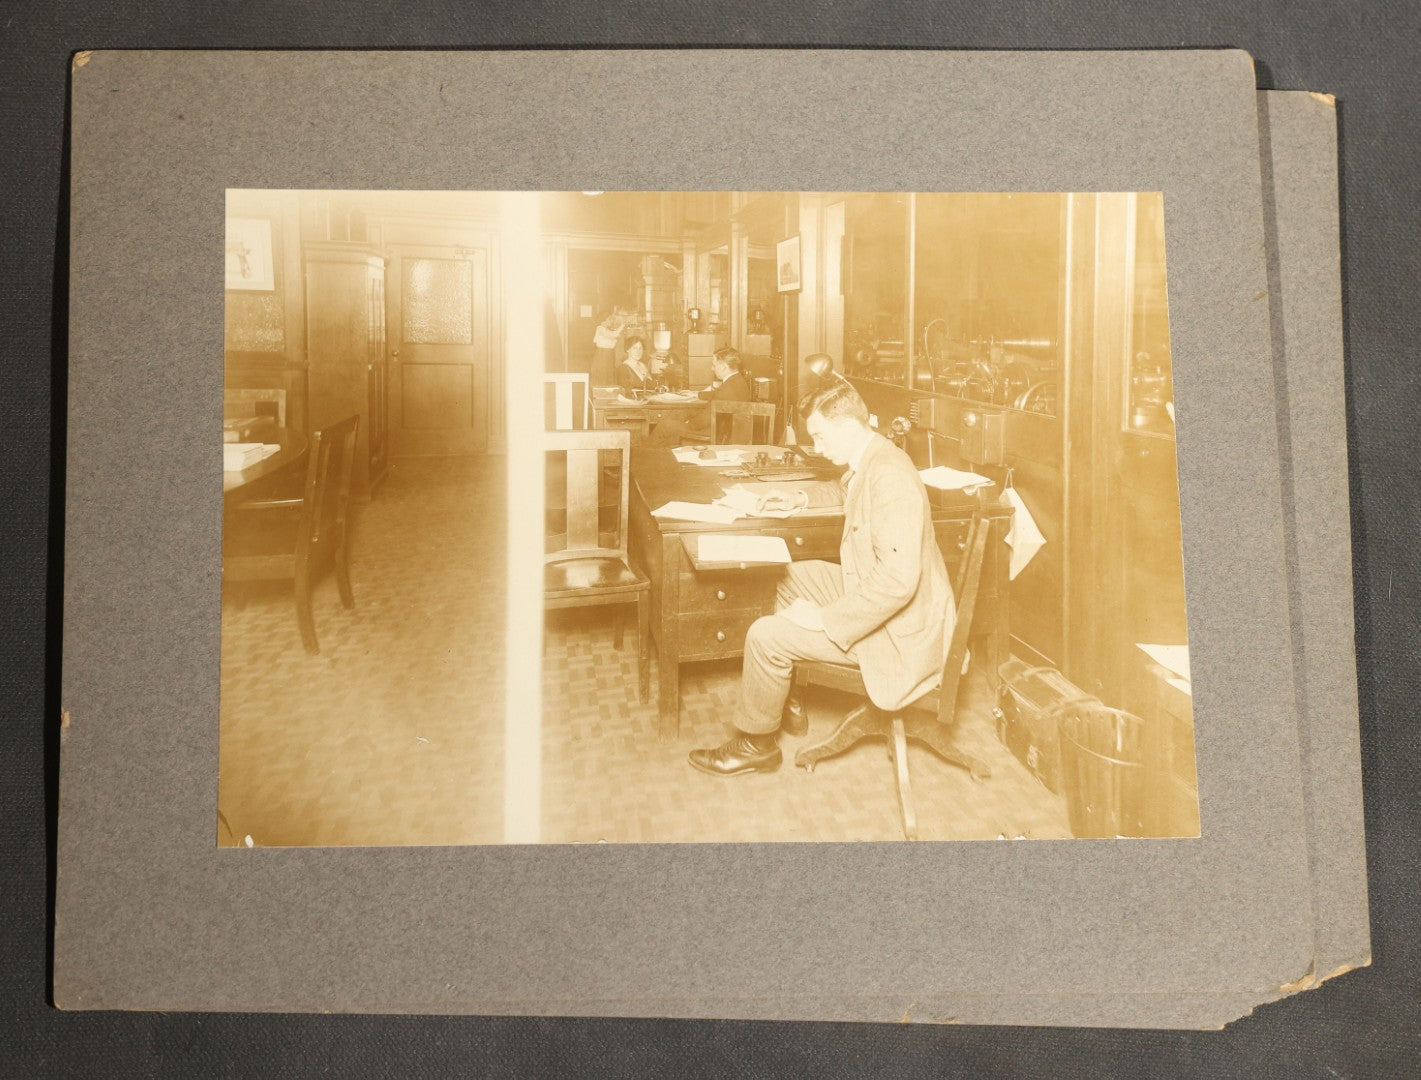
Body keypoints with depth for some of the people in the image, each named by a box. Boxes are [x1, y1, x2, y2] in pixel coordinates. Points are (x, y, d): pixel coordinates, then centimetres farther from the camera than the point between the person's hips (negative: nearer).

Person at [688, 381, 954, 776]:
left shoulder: (889, 476, -26)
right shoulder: (869, 461, 6)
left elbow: (898, 580, -33)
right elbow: (843, 491, 34)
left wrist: (823, 619, -27)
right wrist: (800, 497, 15)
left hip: (898, 629, -11)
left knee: (765, 636, -15)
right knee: (792, 576, 21)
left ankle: (756, 744, 10)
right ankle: (785, 699, 29)